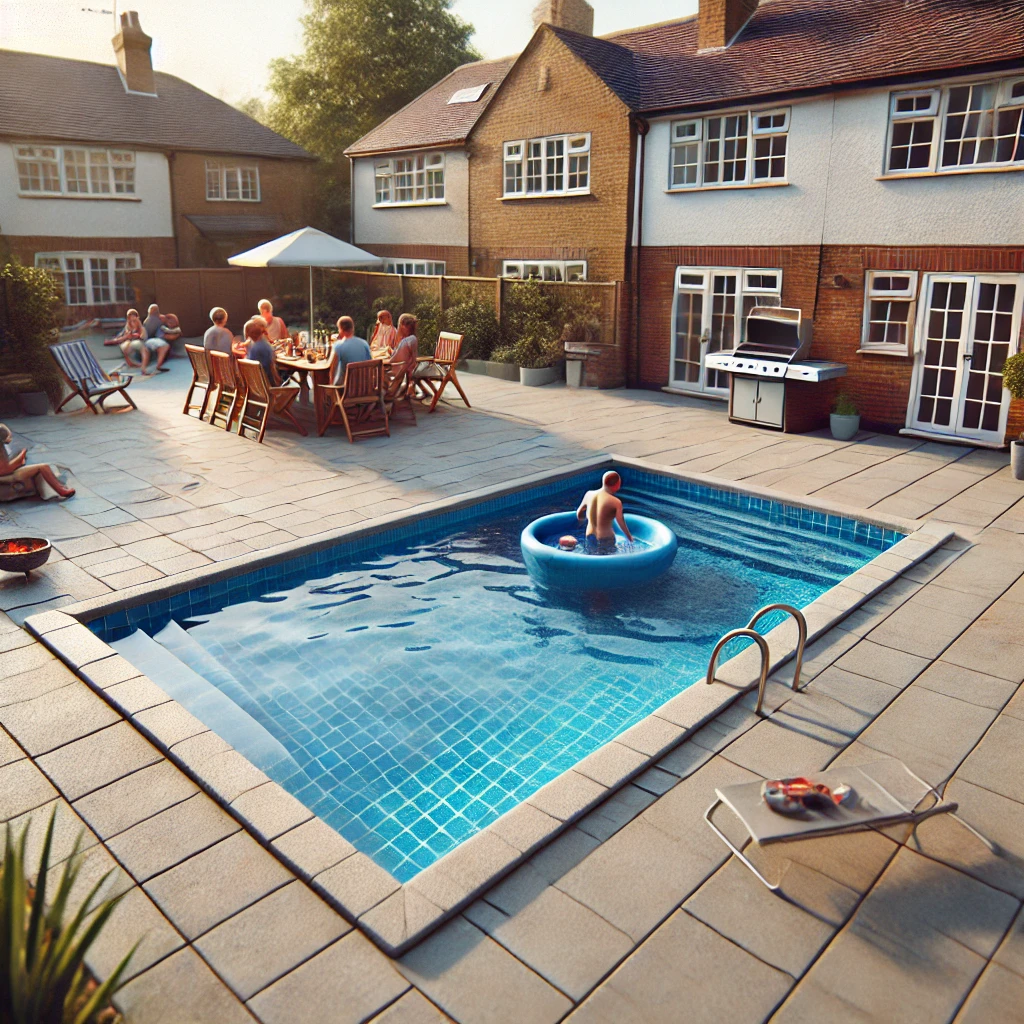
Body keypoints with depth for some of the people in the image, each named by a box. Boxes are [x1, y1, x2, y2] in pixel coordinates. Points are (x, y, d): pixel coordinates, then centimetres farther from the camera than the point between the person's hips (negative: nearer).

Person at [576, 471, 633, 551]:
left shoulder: (589, 494, -3)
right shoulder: (615, 502, -18)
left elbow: (579, 515, 8)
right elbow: (622, 525, -10)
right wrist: (630, 537, 8)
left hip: (589, 537, 6)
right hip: (606, 540, -6)